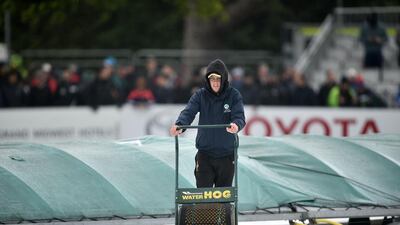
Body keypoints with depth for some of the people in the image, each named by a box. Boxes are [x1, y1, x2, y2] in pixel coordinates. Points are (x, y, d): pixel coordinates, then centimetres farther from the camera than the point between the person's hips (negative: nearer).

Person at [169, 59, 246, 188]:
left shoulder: (234, 95, -2)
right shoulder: (200, 95, -1)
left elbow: (239, 116, -15)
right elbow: (188, 112, -14)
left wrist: (236, 125, -40)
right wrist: (179, 124, -36)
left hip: (226, 154, 0)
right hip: (205, 154, 0)